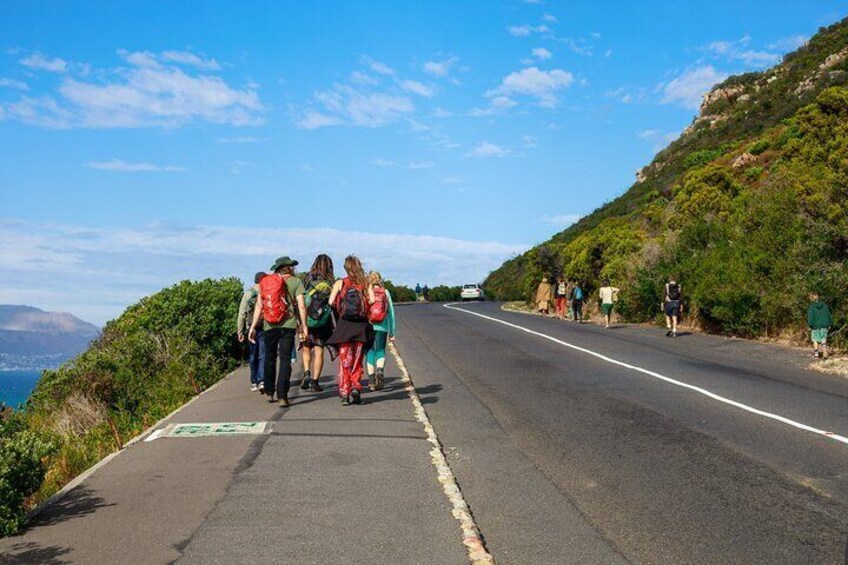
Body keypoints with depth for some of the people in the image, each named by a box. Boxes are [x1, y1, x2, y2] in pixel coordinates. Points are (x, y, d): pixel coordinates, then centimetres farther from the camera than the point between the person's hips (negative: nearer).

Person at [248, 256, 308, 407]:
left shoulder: (265, 281, 10)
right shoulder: (296, 281, 1)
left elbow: (259, 305, 6)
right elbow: (301, 306, -6)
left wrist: (253, 326, 9)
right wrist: (303, 326, -1)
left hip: (269, 326, 3)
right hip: (288, 325, -3)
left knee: (270, 358, 18)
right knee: (285, 360, 0)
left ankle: (269, 392, 28)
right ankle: (282, 396, -7)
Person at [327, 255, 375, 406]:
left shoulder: (340, 283, 0)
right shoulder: (366, 283, 2)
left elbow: (331, 302, -9)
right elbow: (372, 300, -11)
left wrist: (340, 306, 10)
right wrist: (363, 306, 8)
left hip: (344, 325, -1)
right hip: (361, 325, 1)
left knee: (344, 361, 7)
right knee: (357, 361, 13)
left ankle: (345, 394, 4)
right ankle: (356, 387, -2)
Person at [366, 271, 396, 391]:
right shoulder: (386, 292, 5)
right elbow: (391, 312, 7)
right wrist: (392, 332, 12)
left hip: (367, 326, -1)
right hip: (382, 327, 1)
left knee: (370, 352, 7)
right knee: (380, 351, 10)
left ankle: (371, 380, 3)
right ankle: (380, 370, -18)